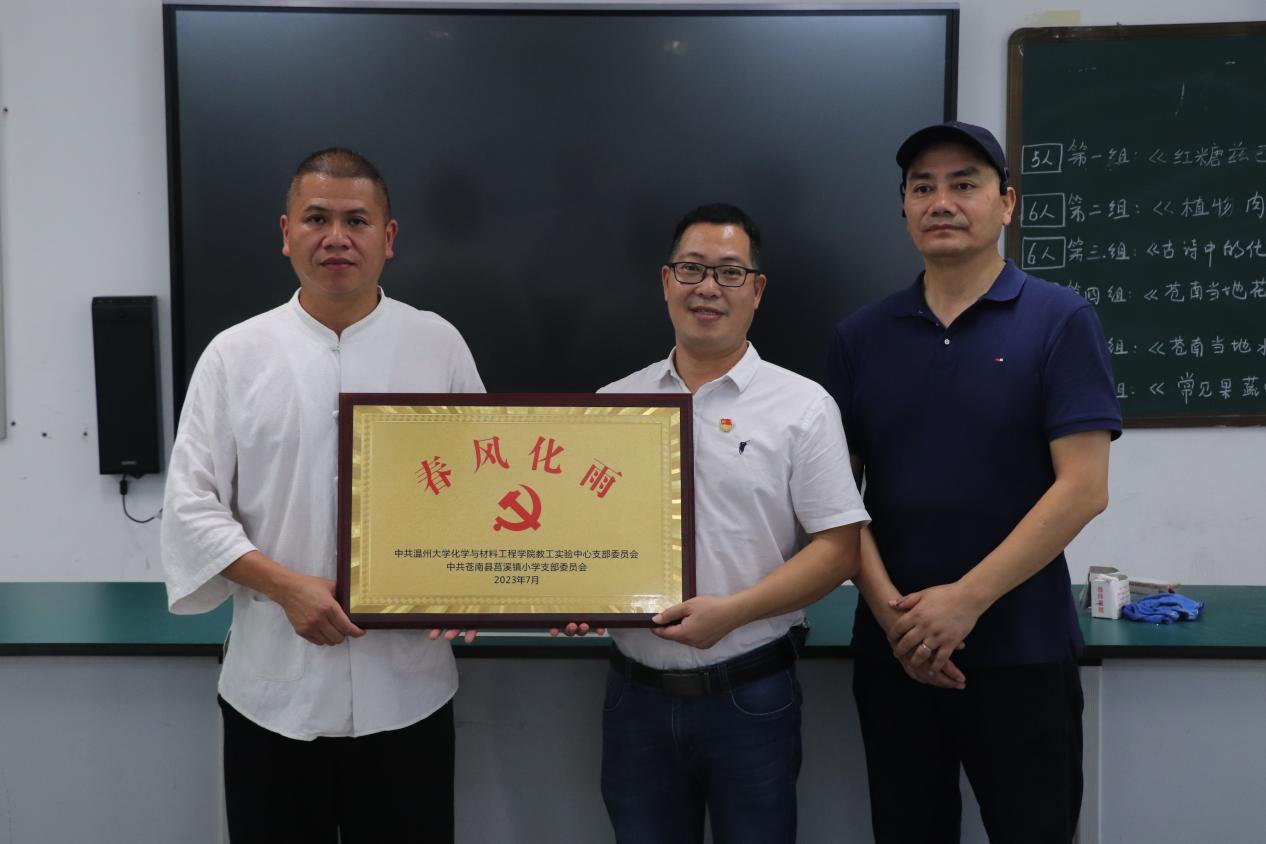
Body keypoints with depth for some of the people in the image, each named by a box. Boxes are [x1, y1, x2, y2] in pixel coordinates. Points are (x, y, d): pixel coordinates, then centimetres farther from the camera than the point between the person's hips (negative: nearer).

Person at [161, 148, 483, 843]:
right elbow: (191, 504, 0)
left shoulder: (438, 345, 2)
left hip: (408, 686, 0)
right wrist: (288, 586, -12)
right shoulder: (235, 355, 1)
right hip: (273, 686, 0)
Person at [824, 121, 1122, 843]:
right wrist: (889, 608, -9)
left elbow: (1083, 487, -12)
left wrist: (965, 600, -16)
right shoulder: (861, 336, 5)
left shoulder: (1061, 321, -5)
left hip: (1023, 651, -3)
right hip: (891, 650, 3)